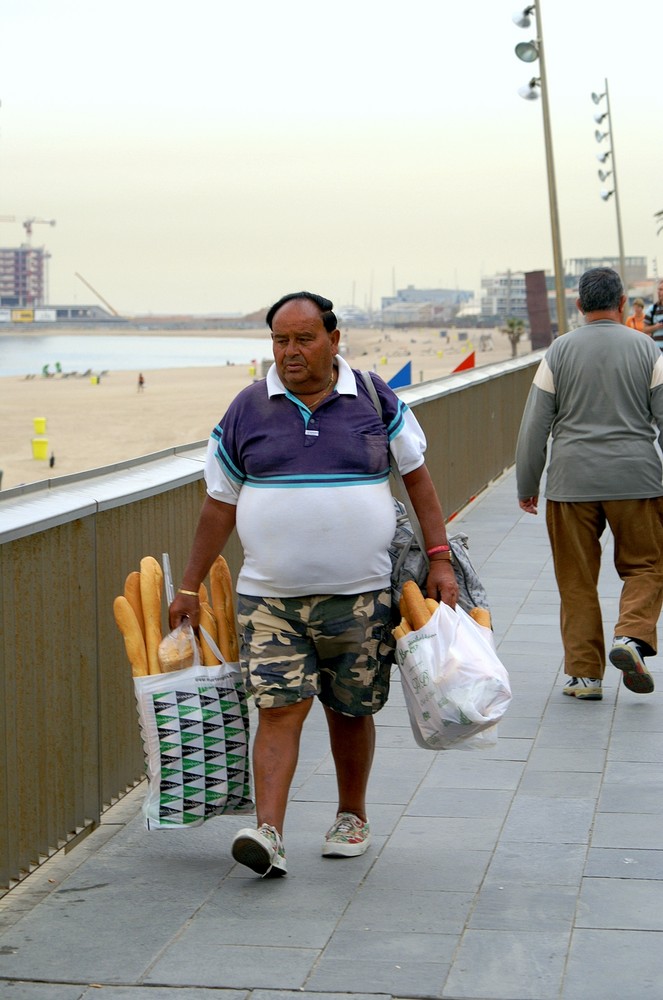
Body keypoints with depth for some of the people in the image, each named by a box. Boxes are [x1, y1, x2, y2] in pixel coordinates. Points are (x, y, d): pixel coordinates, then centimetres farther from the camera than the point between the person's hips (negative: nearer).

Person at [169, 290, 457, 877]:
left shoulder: (375, 400, 2)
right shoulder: (248, 410, 2)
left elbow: (417, 476, 9)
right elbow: (221, 503, 7)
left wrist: (440, 557, 1)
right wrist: (190, 586, 7)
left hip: (359, 594, 0)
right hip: (270, 596, 0)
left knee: (350, 710, 11)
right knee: (279, 708, -11)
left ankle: (353, 817, 29)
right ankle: (268, 834, -14)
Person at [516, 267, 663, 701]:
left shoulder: (559, 351, 3)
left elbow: (534, 425, 3)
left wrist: (527, 486, 11)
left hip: (571, 482, 1)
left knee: (576, 579, 7)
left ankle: (584, 673, 8)